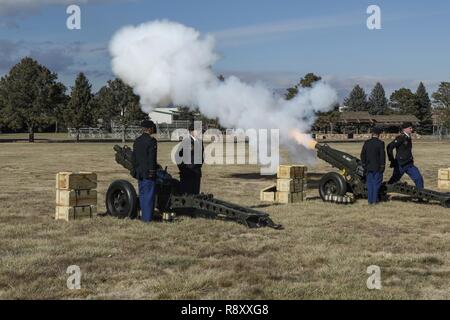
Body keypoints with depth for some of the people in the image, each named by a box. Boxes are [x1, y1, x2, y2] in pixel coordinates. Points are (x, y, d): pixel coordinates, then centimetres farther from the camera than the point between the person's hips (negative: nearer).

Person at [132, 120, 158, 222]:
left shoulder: (137, 141, 9)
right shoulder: (151, 141, -13)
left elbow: (134, 157, 14)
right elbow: (152, 158, -15)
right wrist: (152, 171, -11)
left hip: (139, 172, 7)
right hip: (148, 173, -7)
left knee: (142, 194, 14)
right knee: (149, 195, -2)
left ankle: (143, 216, 20)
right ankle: (147, 217, 0)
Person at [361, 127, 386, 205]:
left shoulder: (366, 143, 2)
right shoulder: (380, 143, -10)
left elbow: (363, 154, 6)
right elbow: (382, 155, -10)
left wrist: (364, 164, 14)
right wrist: (382, 165, -3)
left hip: (368, 167, 4)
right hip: (377, 167, -4)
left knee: (370, 183, 10)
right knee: (376, 183, 5)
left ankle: (370, 200, 11)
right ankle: (375, 200, 6)